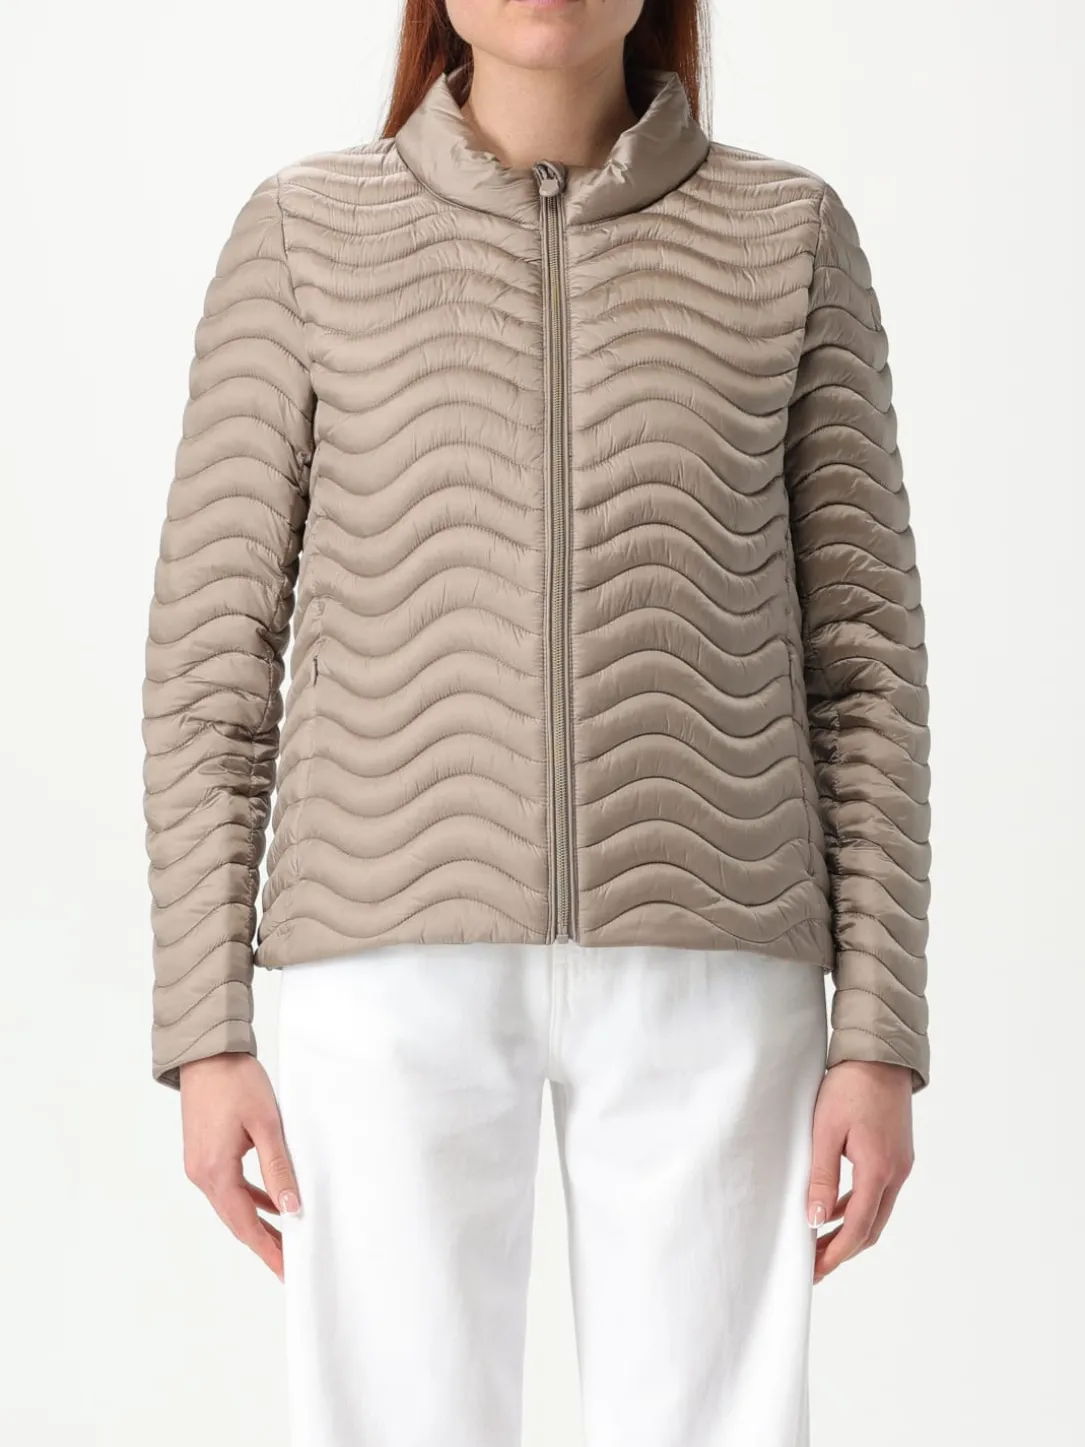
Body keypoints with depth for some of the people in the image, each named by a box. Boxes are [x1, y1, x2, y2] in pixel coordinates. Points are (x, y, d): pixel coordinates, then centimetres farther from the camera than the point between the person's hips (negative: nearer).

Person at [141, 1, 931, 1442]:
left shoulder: (790, 234, 7)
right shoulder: (305, 237, 6)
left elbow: (858, 650, 6)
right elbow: (215, 645, 4)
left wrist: (879, 1037, -1)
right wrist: (206, 1034, -3)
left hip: (697, 966, 1)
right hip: (408, 960, 0)